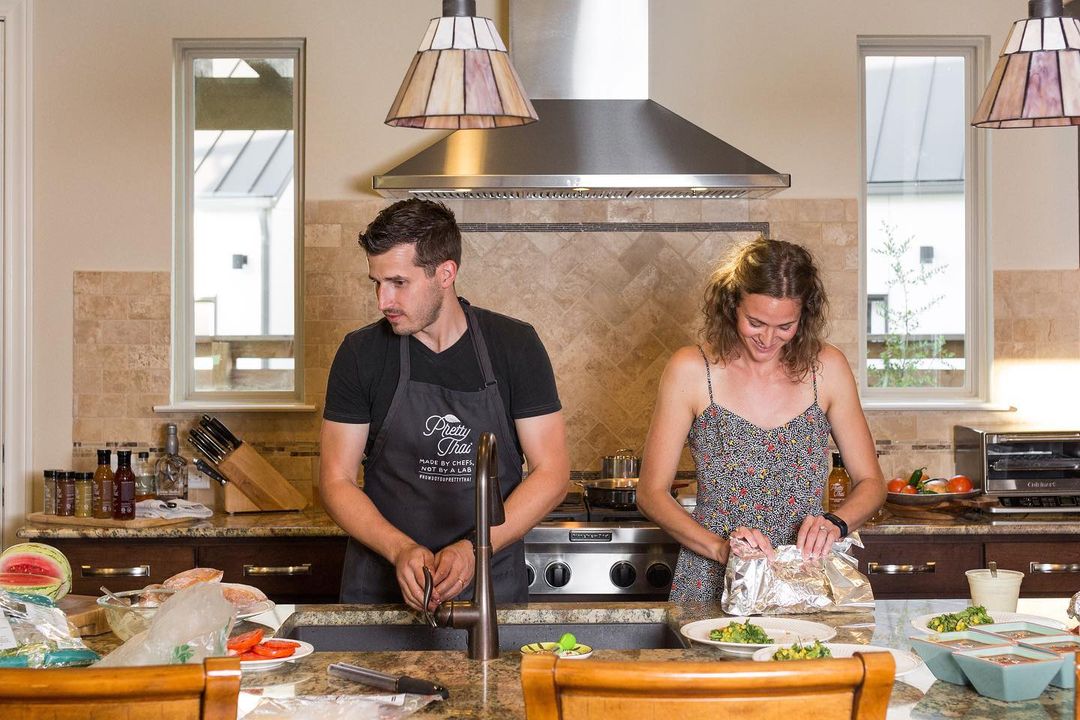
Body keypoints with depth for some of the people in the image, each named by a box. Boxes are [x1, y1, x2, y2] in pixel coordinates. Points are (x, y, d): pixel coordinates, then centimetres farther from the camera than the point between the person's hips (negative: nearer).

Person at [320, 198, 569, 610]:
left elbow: (551, 472, -5)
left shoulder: (514, 345, -4)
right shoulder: (361, 354, -3)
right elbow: (336, 482, -2)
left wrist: (473, 549, -17)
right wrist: (401, 551, -18)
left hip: (493, 587, 0)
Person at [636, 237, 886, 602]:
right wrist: (720, 547, -15)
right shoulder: (691, 370, -1)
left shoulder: (826, 367, 5)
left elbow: (871, 483, 11)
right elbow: (651, 492, 0)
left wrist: (836, 524, -9)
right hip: (711, 586, -2)